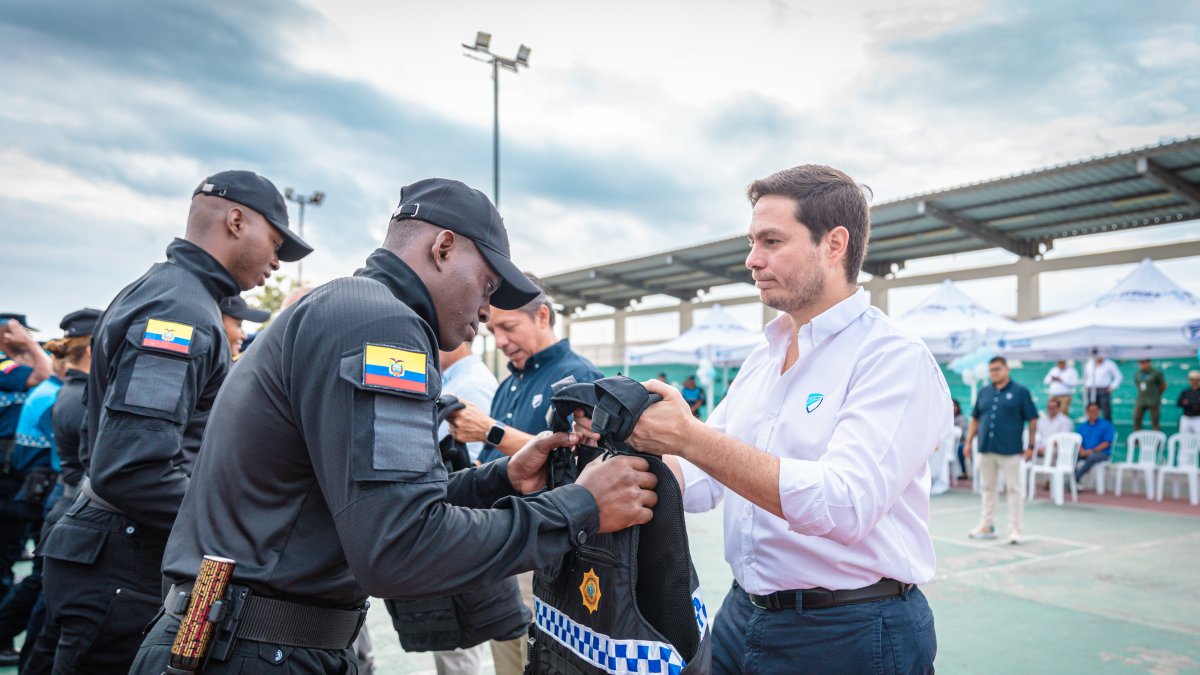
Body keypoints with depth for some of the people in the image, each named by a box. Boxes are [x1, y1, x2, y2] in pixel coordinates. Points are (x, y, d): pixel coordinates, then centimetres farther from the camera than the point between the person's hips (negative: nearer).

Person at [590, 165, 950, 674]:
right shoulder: (759, 361, 8)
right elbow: (701, 482, 8)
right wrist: (634, 445, -11)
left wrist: (690, 437, -30)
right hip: (743, 614, 7)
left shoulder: (896, 360, -15)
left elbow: (844, 505, -29)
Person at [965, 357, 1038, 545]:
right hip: (986, 449, 5)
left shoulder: (1020, 392, -1)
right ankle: (986, 526, 22)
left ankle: (1014, 530, 8)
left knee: (1014, 489, 2)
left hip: (1010, 451, -5)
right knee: (988, 488, 13)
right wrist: (969, 442, 9)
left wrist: (1031, 445, -6)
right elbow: (975, 419, 15)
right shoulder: (984, 393, 11)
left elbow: (1032, 420, -2)